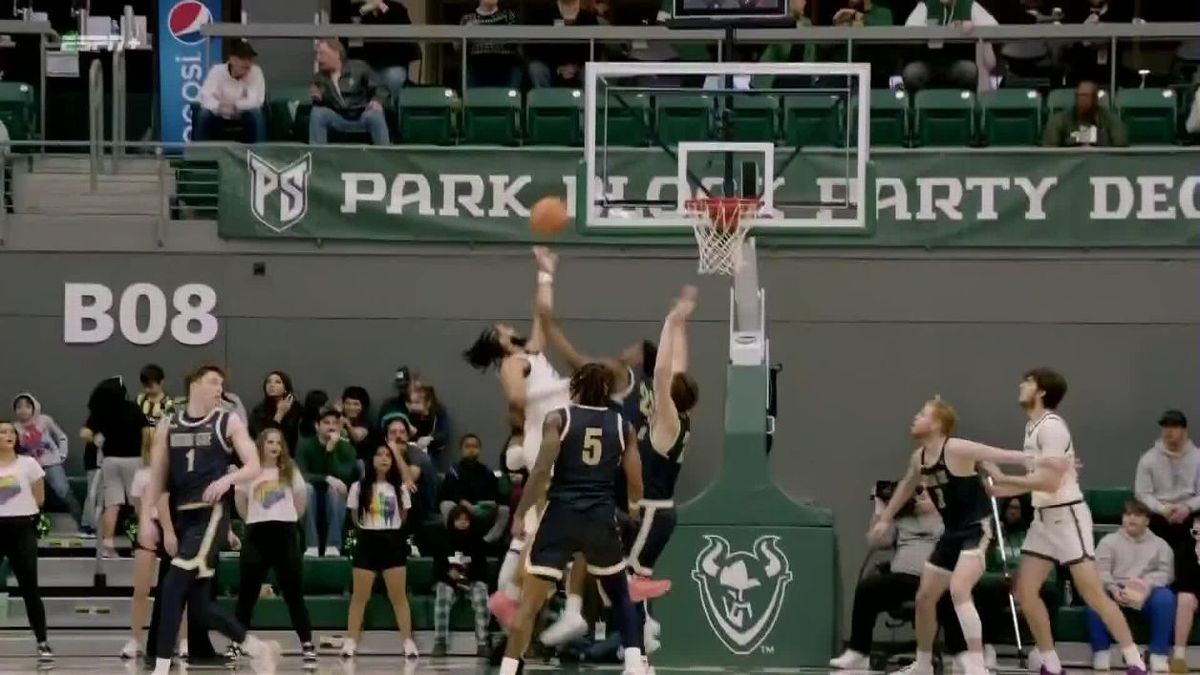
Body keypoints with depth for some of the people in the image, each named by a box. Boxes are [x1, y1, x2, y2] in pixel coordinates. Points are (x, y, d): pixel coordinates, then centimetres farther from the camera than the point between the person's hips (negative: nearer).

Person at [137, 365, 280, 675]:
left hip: (212, 513, -5)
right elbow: (157, 476, 14)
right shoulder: (168, 425, 12)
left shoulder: (229, 422, 2)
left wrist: (227, 479, -21)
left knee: (173, 585, -18)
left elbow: (254, 467, -2)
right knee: (198, 601, 6)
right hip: (184, 516, 5)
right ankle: (257, 648, 24)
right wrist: (146, 517, 4)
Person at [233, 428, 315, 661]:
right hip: (257, 534, 0)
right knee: (247, 593, 3)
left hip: (285, 534, 0)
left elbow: (302, 498, 13)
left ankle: (307, 644, -1)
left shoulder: (290, 471, 5)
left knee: (294, 592, -2)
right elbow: (240, 500, 14)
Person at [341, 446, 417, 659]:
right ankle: (350, 642, 6)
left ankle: (408, 642, 3)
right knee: (359, 597, 1)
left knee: (399, 596, 1)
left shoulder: (399, 489, 3)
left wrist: (389, 529, 11)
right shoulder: (359, 488, -2)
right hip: (368, 542, -1)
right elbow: (355, 518, 7)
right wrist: (371, 529, 9)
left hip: (393, 542, 1)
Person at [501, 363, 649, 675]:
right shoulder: (623, 426, 8)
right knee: (620, 595, 22)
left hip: (562, 514, -2)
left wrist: (520, 514, -6)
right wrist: (632, 506, 32)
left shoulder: (558, 419, 1)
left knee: (530, 600, 0)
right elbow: (636, 486, 9)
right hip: (602, 517, 2)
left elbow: (541, 470, -10)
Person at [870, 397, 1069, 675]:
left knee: (958, 590, -28)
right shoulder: (919, 458, 7)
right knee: (924, 597, 14)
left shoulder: (956, 449, -18)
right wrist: (885, 519, 36)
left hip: (977, 529, -9)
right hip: (953, 532, 9)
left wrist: (1039, 460, -39)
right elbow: (906, 487, 27)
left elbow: (1002, 455, -26)